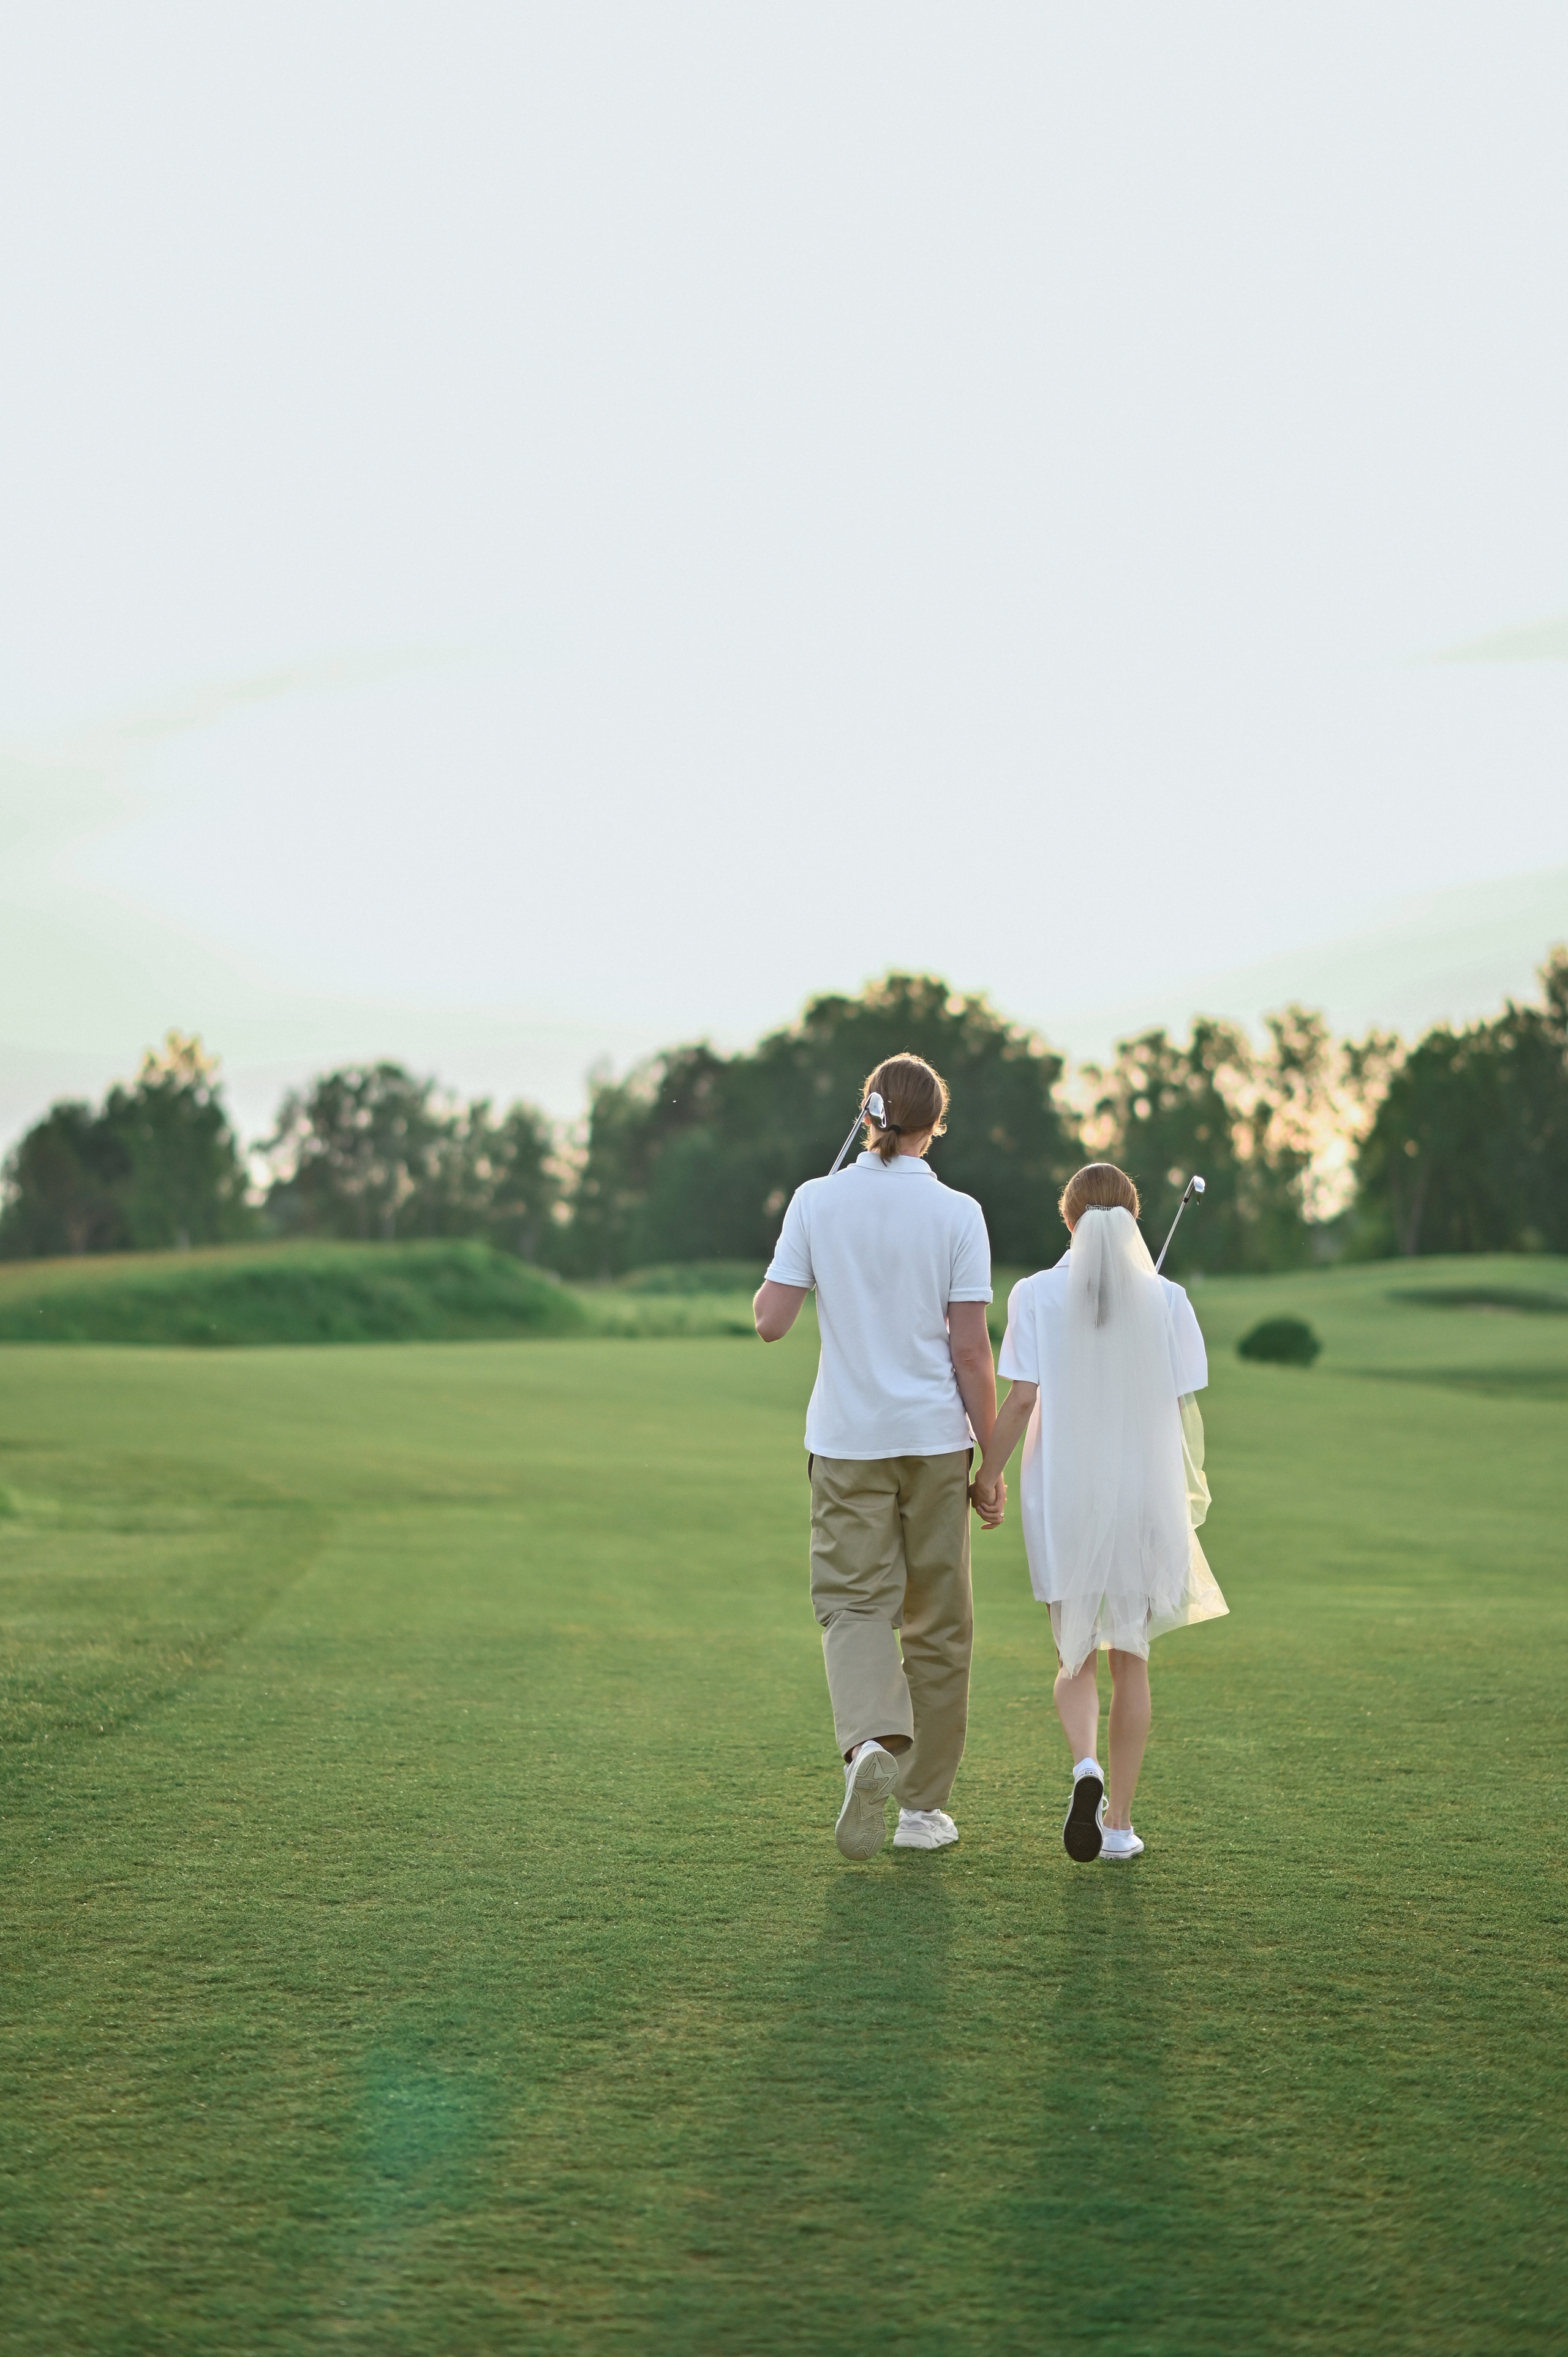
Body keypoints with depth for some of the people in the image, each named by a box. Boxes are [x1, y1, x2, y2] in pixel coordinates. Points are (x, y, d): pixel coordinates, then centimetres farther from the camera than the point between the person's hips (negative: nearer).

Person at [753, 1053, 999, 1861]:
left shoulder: (817, 1201, -2)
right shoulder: (956, 1214, -6)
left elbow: (769, 1322, -4)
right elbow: (971, 1353, -8)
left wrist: (768, 1286, 18)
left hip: (846, 1438, 1)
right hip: (935, 1437, -1)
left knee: (853, 1603, 3)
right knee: (937, 1619, 10)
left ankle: (871, 1741, -27)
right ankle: (923, 1806, 16)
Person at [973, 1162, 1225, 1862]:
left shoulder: (1036, 1296, -5)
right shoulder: (1165, 1299, -3)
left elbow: (1020, 1400, -7)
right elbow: (1183, 1408, -1)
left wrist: (988, 1475, 5)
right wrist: (1189, 1491, 15)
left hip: (1063, 1497, 0)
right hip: (1144, 1495, 1)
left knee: (1075, 1656, 14)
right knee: (1130, 1660, 12)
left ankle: (1085, 1766, -15)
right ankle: (1120, 1822, 14)